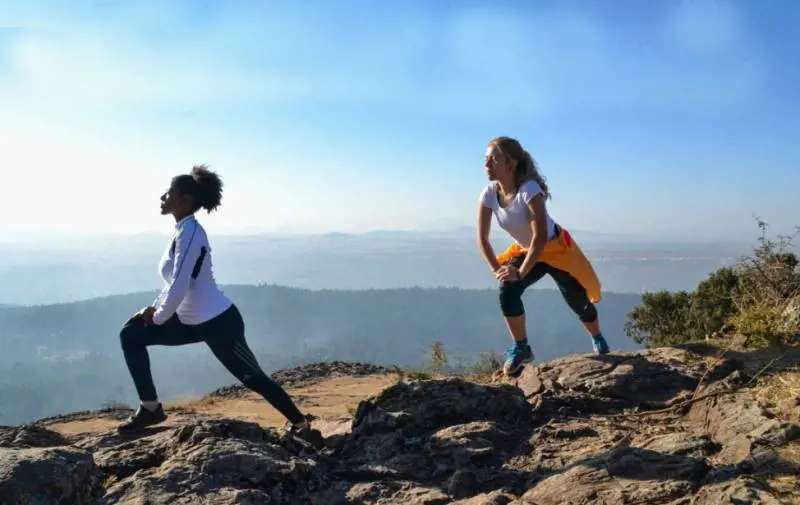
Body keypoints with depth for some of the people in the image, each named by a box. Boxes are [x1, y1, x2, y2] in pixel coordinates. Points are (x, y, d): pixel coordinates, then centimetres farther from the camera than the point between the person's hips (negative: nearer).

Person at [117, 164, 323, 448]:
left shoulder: (189, 233, -20)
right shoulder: (182, 230, 9)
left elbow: (179, 289, -24)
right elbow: (174, 283, 19)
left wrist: (157, 319, -10)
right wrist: (154, 308, 9)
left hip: (218, 322, -10)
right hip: (192, 321, 10)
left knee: (252, 377, -1)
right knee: (131, 335, 7)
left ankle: (300, 424, 15)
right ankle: (150, 408, 14)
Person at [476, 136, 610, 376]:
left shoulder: (529, 190, -33)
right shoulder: (489, 193, -16)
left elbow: (541, 236, -36)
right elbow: (482, 238, -12)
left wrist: (520, 273, -34)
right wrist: (497, 269, -18)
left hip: (557, 250, -4)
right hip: (526, 250, 4)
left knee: (577, 301, 8)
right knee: (507, 291, -21)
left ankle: (598, 340, 40)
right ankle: (521, 348, -3)